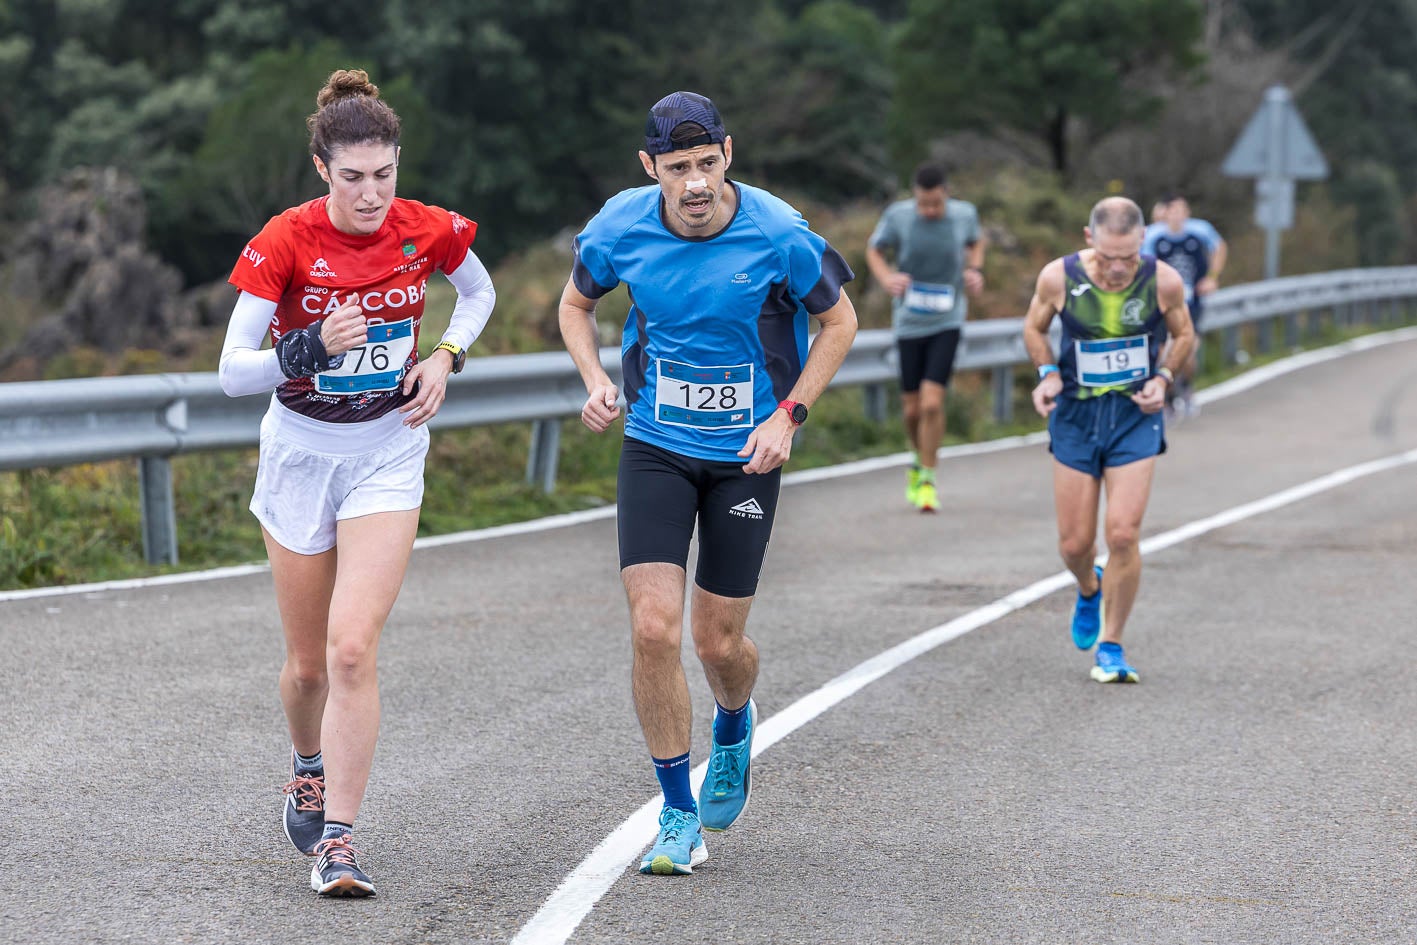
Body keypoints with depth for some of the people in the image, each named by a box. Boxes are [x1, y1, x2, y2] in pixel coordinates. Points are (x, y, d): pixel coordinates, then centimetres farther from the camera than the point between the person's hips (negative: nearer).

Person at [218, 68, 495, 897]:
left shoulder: (429, 231, -9)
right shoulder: (284, 242, -16)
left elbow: (479, 292, 14)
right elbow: (233, 372, -19)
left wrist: (446, 357, -3)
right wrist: (310, 348, -35)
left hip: (389, 452, 0)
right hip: (300, 450, 0)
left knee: (353, 648, -16)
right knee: (309, 662, 9)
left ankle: (336, 839, -11)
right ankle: (310, 767, 43)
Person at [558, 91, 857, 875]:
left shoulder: (778, 235, -16)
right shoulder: (620, 227, -10)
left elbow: (838, 321, -1)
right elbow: (576, 303, 11)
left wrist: (789, 415, -10)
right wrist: (596, 382, -7)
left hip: (746, 457, -1)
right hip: (655, 449, 1)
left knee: (718, 641, 4)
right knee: (653, 627, -13)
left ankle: (734, 725, 43)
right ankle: (679, 814, 3)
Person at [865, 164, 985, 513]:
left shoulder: (964, 214, -6)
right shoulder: (898, 215, -10)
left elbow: (976, 243, 16)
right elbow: (874, 249, 6)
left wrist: (975, 270, -3)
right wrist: (886, 277, -13)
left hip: (948, 321, -1)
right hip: (909, 322, 1)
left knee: (932, 403, -13)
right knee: (912, 409, 7)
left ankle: (926, 479, 3)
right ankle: (919, 458, 38)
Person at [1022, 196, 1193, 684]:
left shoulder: (1164, 281, -12)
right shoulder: (1059, 277, -12)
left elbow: (1183, 335, 7)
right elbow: (1034, 328, 7)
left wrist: (1163, 378, -9)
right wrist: (1048, 373, -10)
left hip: (1135, 415, -1)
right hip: (1076, 414, 1)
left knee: (1123, 535, -13)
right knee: (1074, 543, 4)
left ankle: (1110, 647, 4)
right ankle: (1089, 590, 41)